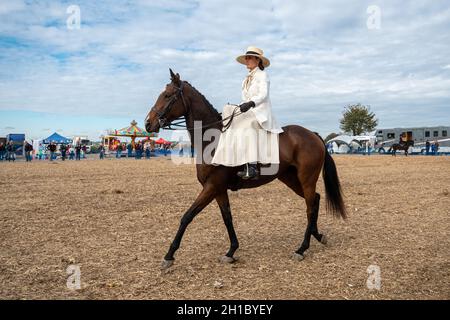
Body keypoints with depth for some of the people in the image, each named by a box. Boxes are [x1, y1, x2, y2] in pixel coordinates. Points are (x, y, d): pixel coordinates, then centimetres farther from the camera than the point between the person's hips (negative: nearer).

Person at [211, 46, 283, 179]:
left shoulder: (262, 75, -1)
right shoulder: (247, 79, 22)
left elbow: (263, 95, -16)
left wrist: (250, 103, -31)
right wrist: (239, 107, 7)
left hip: (262, 113, -8)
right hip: (248, 113, 8)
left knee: (246, 127, -34)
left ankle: (252, 167, -41)